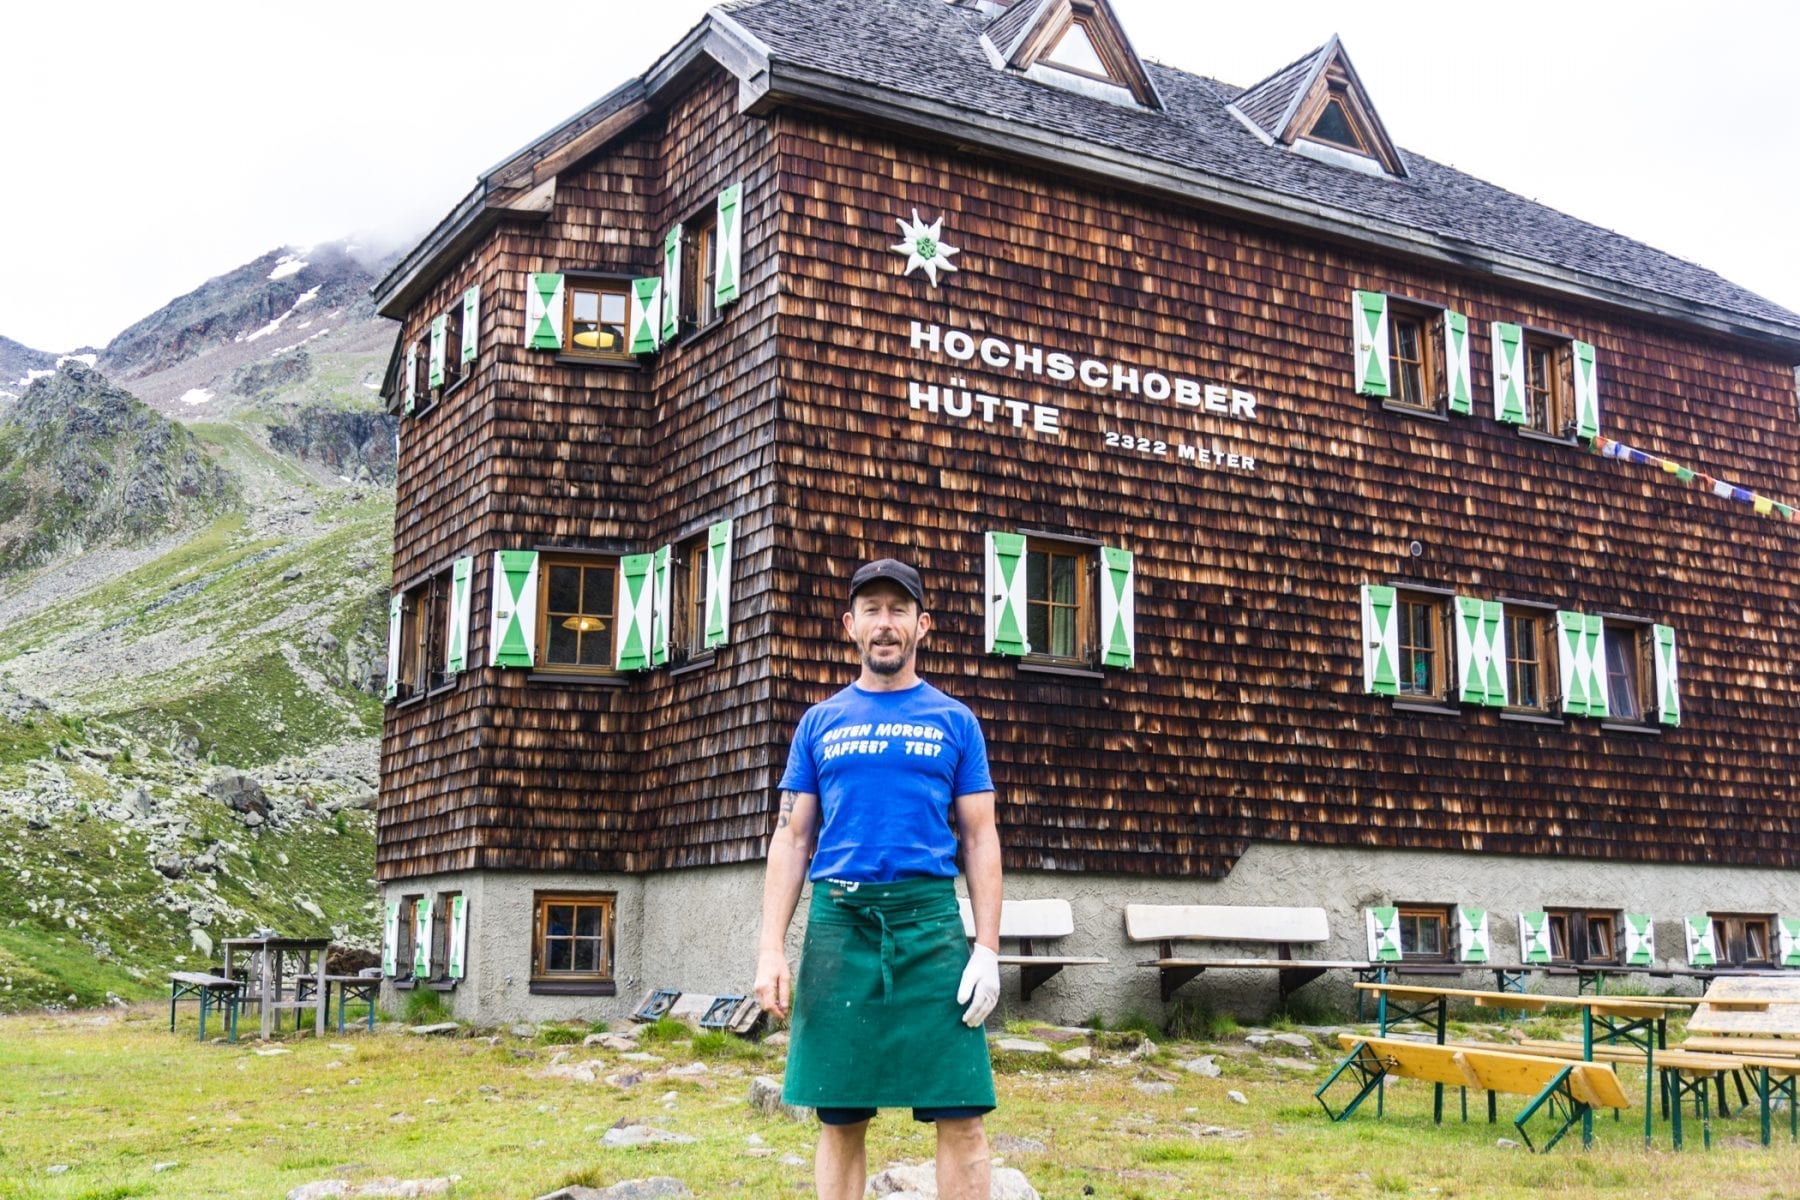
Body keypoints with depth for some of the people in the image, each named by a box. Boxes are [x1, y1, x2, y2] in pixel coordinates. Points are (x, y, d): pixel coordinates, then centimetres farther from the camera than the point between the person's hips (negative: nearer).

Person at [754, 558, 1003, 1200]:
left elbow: (980, 840, 7)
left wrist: (987, 948, -4)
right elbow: (791, 839, 10)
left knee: (960, 1112, -4)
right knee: (840, 1117, 5)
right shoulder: (820, 722, 13)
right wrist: (771, 948, -1)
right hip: (838, 919, 1)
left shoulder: (955, 722, 10)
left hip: (930, 920, -1)